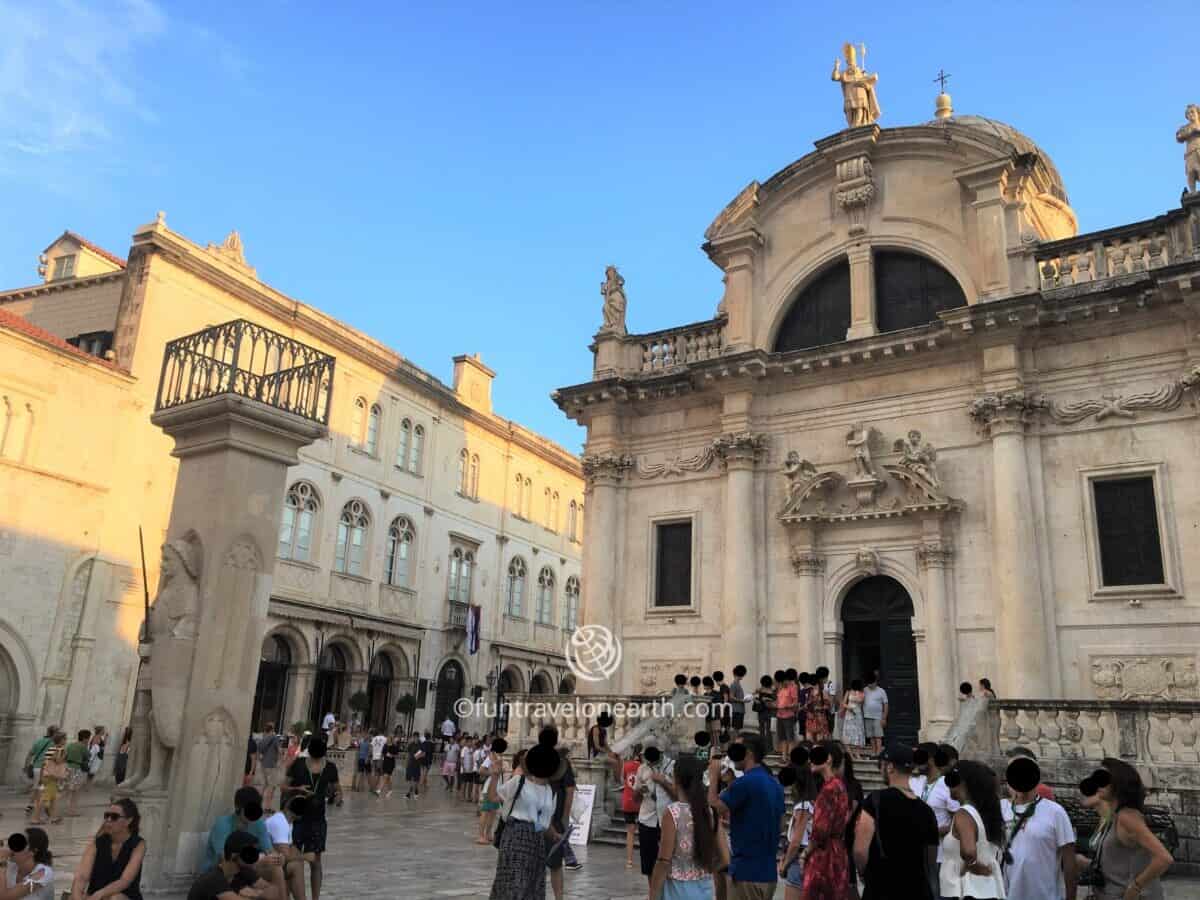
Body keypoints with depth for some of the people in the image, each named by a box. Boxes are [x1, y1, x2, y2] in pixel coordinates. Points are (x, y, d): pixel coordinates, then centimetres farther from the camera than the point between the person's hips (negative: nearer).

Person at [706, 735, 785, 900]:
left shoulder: (745, 782, -17)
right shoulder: (774, 785, 10)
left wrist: (713, 776, -2)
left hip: (746, 871, -8)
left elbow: (714, 808, -13)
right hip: (768, 871, 8)